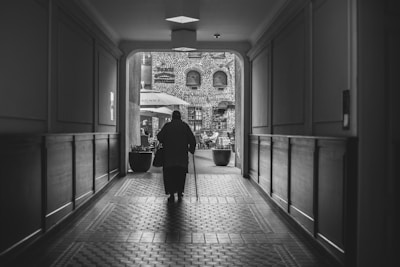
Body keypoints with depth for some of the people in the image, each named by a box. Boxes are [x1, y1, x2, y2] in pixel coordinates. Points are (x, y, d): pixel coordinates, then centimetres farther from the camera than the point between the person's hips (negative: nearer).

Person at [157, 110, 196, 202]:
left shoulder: (167, 126, -1)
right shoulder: (185, 126, 2)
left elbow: (159, 137, -6)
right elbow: (192, 139, -3)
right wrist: (191, 149, 10)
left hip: (169, 155, -1)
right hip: (182, 156, 1)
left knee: (169, 175, 8)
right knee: (181, 175, 13)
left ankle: (172, 194, 3)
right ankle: (179, 194, 9)